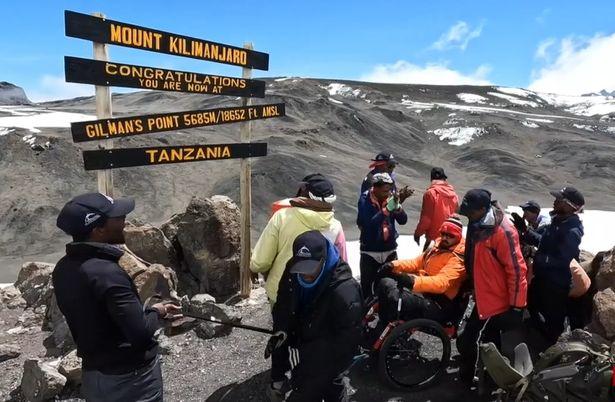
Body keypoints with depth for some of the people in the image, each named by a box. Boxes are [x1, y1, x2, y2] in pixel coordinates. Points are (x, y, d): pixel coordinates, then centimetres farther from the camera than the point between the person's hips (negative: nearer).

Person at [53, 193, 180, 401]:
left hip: (93, 375, 8)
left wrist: (148, 311, 11)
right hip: (131, 378, -7)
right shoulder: (108, 273, -28)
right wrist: (156, 312, -8)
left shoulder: (62, 269, -1)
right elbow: (141, 332, -29)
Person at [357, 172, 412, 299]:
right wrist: (388, 209, -33)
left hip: (390, 250, 3)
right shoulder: (365, 200, -14)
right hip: (370, 252, -3)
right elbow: (369, 224, -27)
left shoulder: (390, 198, -3)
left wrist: (397, 206, -25)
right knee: (367, 285, 5)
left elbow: (403, 221, -8)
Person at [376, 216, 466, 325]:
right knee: (386, 283, -6)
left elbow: (441, 282, -28)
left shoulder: (458, 259, -11)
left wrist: (413, 281, -44)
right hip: (423, 290, 9)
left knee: (396, 297, -31)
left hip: (438, 304, -9)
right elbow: (417, 262, 16)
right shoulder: (438, 247, 16)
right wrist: (394, 265, -3)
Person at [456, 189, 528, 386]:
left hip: (501, 304, -9)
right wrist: (472, 287, 22)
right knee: (467, 340, 19)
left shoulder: (503, 232, -23)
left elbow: (516, 270, -22)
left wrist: (516, 306, -19)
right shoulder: (478, 227, 5)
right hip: (483, 300, 9)